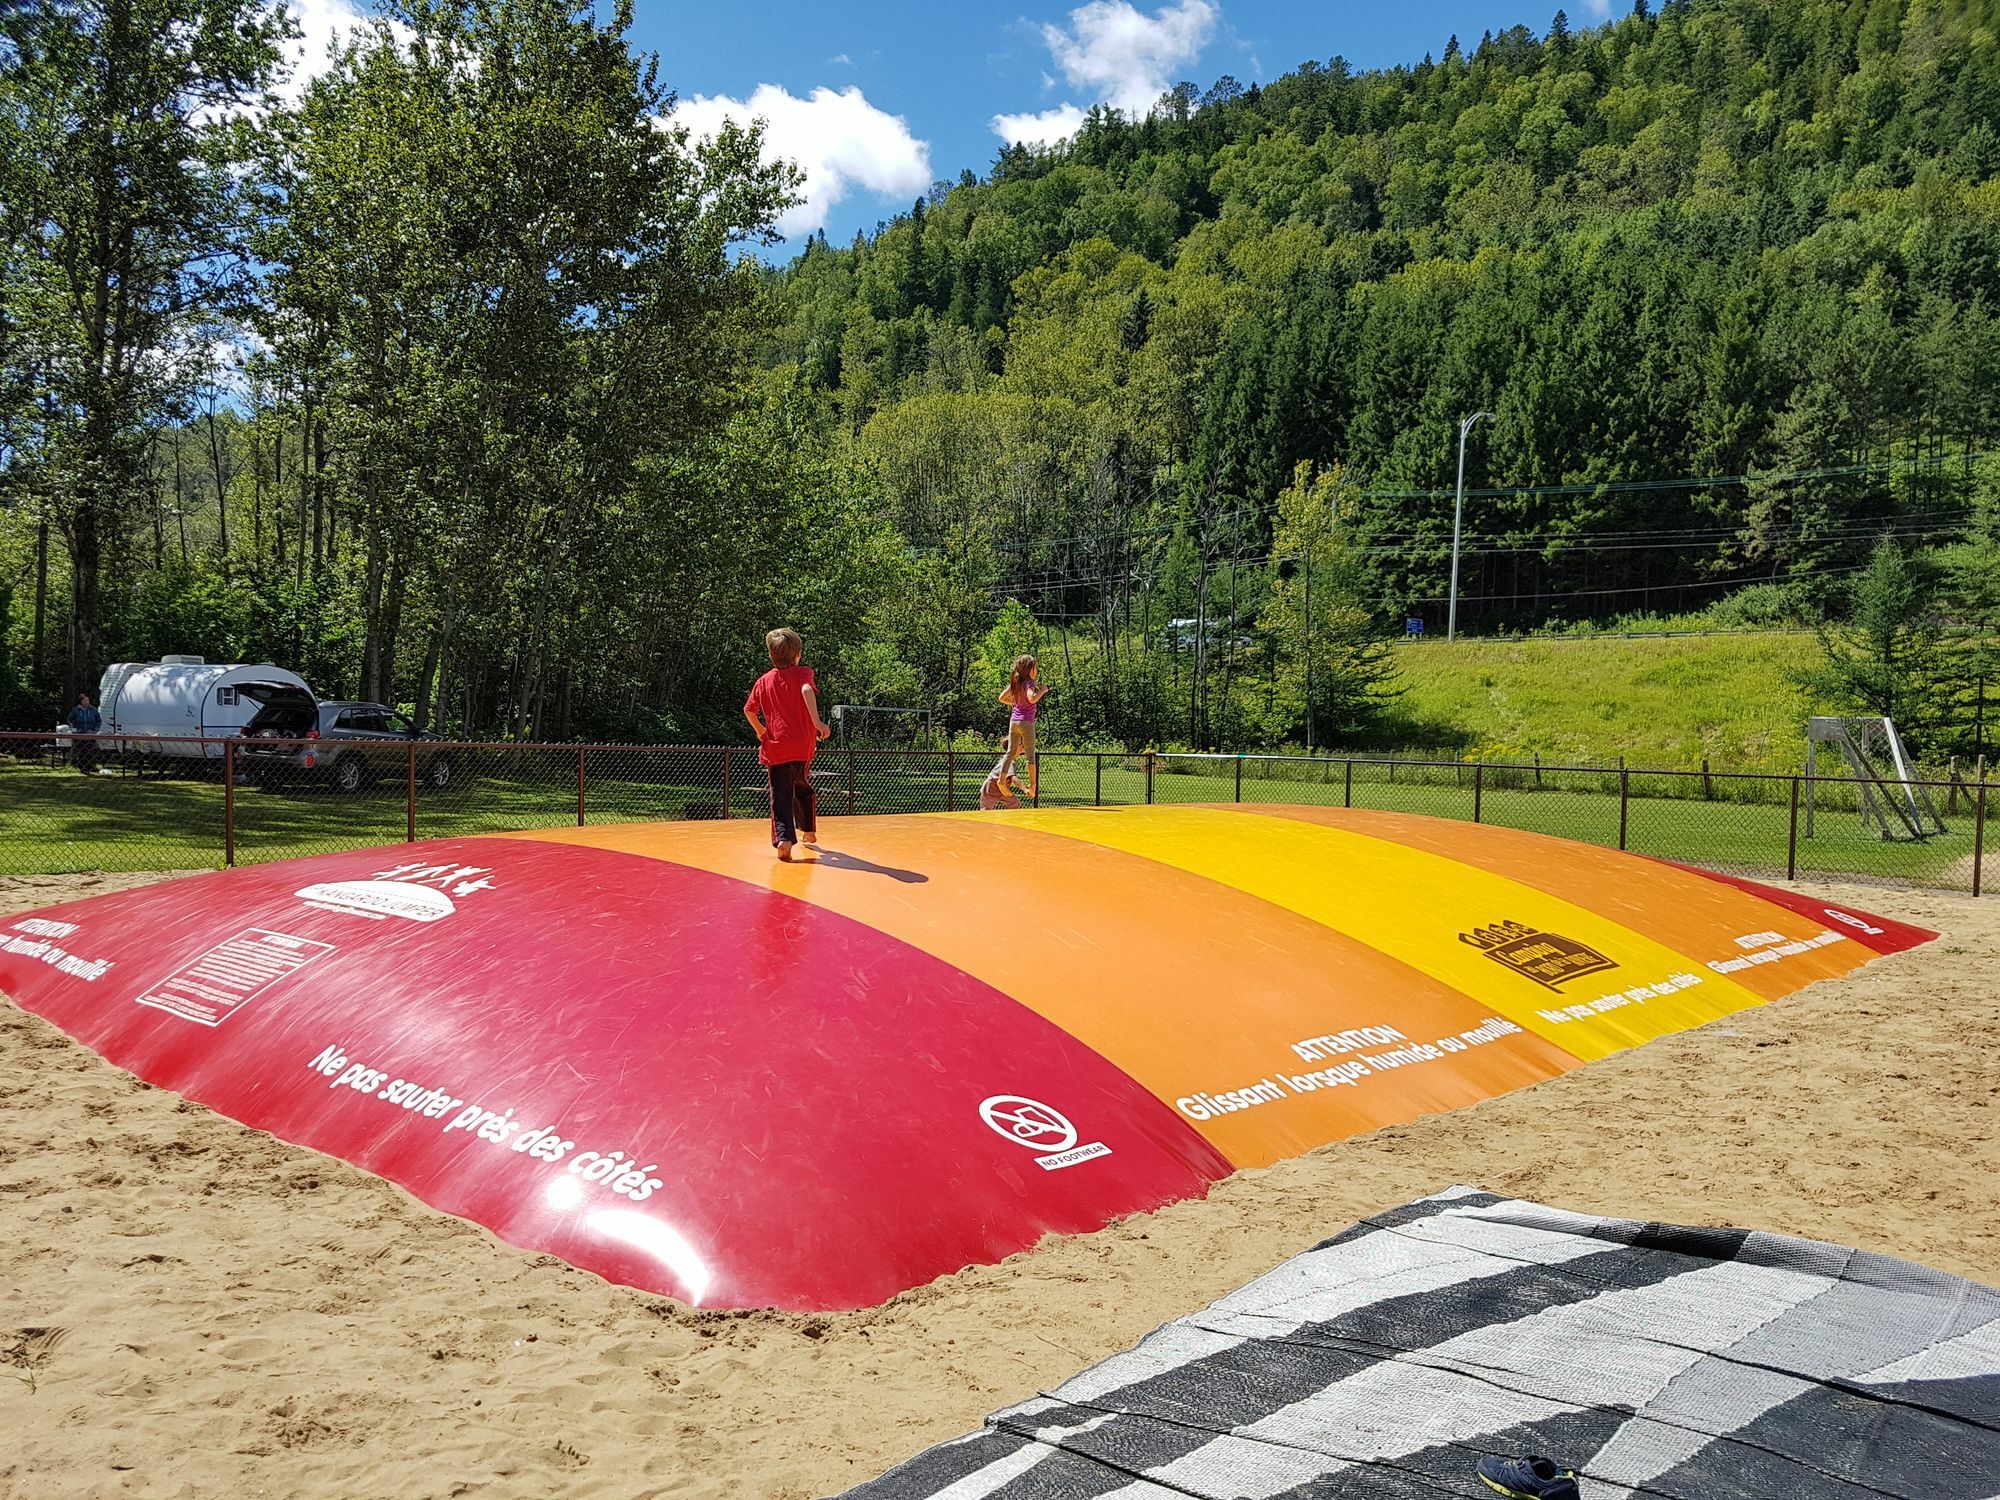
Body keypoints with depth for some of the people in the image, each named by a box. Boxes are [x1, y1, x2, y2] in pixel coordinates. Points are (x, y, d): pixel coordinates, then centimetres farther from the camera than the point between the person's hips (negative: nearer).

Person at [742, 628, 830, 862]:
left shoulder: (763, 681, 9)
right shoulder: (803, 673, 0)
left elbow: (749, 710, 9)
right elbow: (806, 690, -22)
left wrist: (760, 730, 26)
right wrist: (817, 721, -32)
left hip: (775, 748, 0)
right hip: (803, 746, 0)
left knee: (781, 795, -4)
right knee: (802, 788, 22)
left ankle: (784, 838, -23)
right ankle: (809, 832, 36)